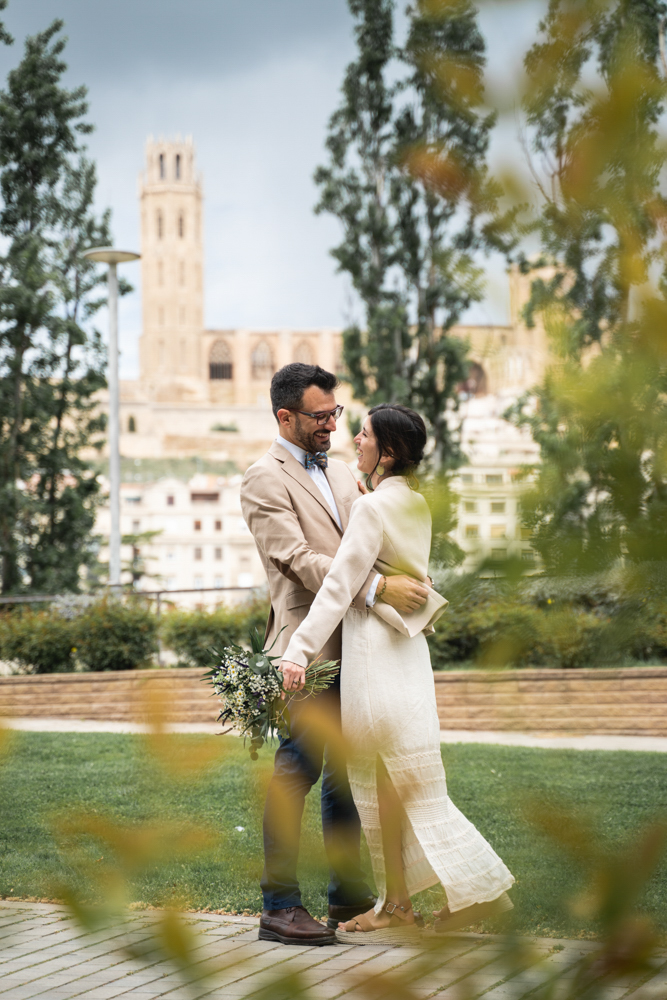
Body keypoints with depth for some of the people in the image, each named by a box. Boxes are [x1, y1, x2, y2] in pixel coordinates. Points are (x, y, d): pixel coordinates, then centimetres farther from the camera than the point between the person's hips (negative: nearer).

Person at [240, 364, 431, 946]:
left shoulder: (339, 472, 19)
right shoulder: (265, 480, -7)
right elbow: (300, 561, -16)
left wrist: (411, 587, 4)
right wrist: (378, 589, -23)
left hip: (353, 644, 8)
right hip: (309, 645, -8)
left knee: (348, 768, 12)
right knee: (299, 767, -6)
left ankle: (349, 893, 20)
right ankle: (280, 906, 0)